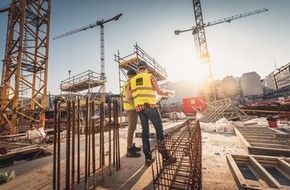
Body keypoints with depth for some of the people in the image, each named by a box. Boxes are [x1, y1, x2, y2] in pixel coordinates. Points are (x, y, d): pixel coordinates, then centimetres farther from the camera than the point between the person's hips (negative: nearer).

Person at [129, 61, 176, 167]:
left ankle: (148, 159, 12)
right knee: (159, 129, 2)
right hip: (150, 106, -4)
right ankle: (165, 157, 4)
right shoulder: (150, 76, 5)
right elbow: (159, 91, 4)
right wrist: (165, 94, 25)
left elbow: (128, 96, 10)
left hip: (139, 108, 5)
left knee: (145, 132, 9)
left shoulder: (132, 80, 17)